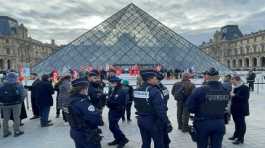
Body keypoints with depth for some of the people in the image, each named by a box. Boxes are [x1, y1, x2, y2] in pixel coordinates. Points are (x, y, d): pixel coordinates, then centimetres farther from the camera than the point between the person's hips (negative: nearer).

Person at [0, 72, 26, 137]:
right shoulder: (19, 86, -9)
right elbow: (23, 94, -12)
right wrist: (20, 101, 3)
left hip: (5, 105, 3)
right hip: (16, 104, -3)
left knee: (5, 119, 14)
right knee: (16, 118, 6)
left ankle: (5, 132, 24)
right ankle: (16, 131, 10)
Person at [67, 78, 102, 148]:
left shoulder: (71, 99, 2)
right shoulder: (83, 102, -28)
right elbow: (95, 119, -32)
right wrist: (98, 113, -12)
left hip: (76, 133, 9)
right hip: (87, 136, -9)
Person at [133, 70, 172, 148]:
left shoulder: (136, 91, 0)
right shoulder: (154, 91, -21)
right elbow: (160, 110, -22)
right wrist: (167, 123, -15)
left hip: (141, 120, 7)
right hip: (154, 122, -7)